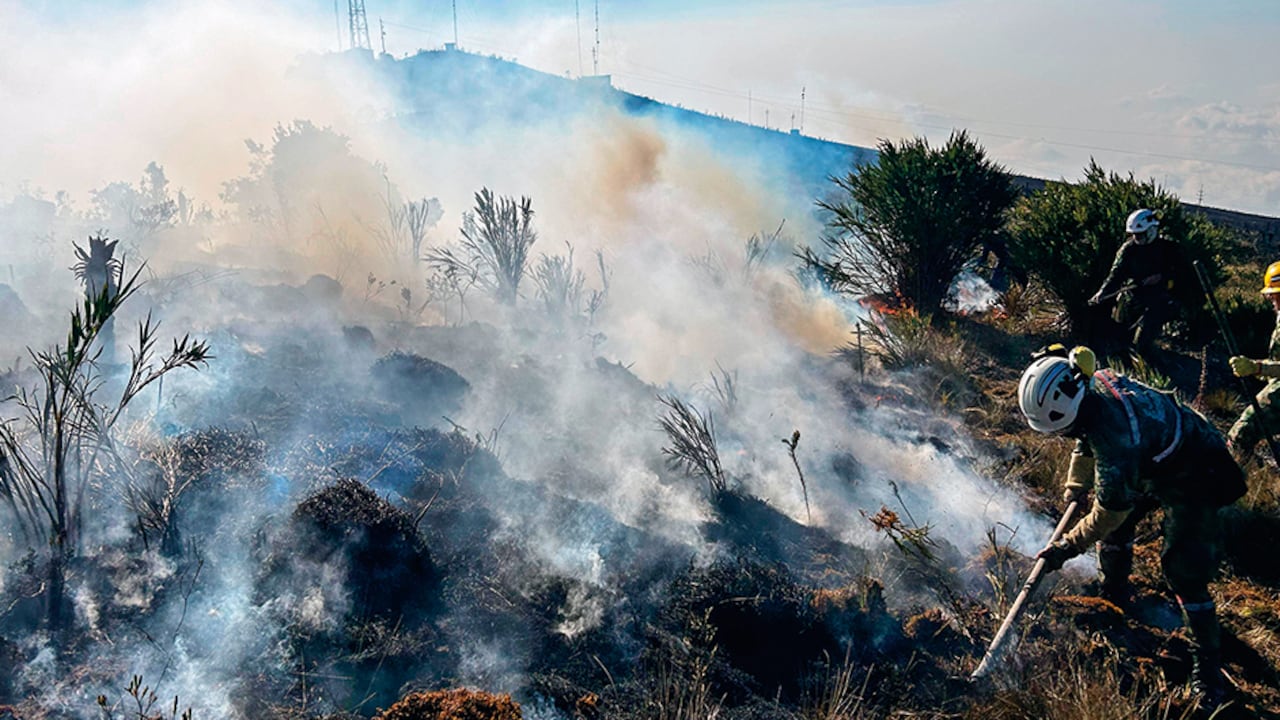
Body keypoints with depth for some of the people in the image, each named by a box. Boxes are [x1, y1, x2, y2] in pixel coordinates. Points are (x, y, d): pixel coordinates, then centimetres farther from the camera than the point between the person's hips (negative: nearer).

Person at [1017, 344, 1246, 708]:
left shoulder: (1115, 438, -42)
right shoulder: (1090, 386, -16)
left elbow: (1109, 512, -28)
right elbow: (1086, 438, 9)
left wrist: (1066, 547, -17)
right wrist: (1075, 488, 19)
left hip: (1192, 478, -9)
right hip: (1150, 463, 9)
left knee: (1185, 572, -11)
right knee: (1114, 528, 15)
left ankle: (1208, 666, 1)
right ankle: (1114, 593, 38)